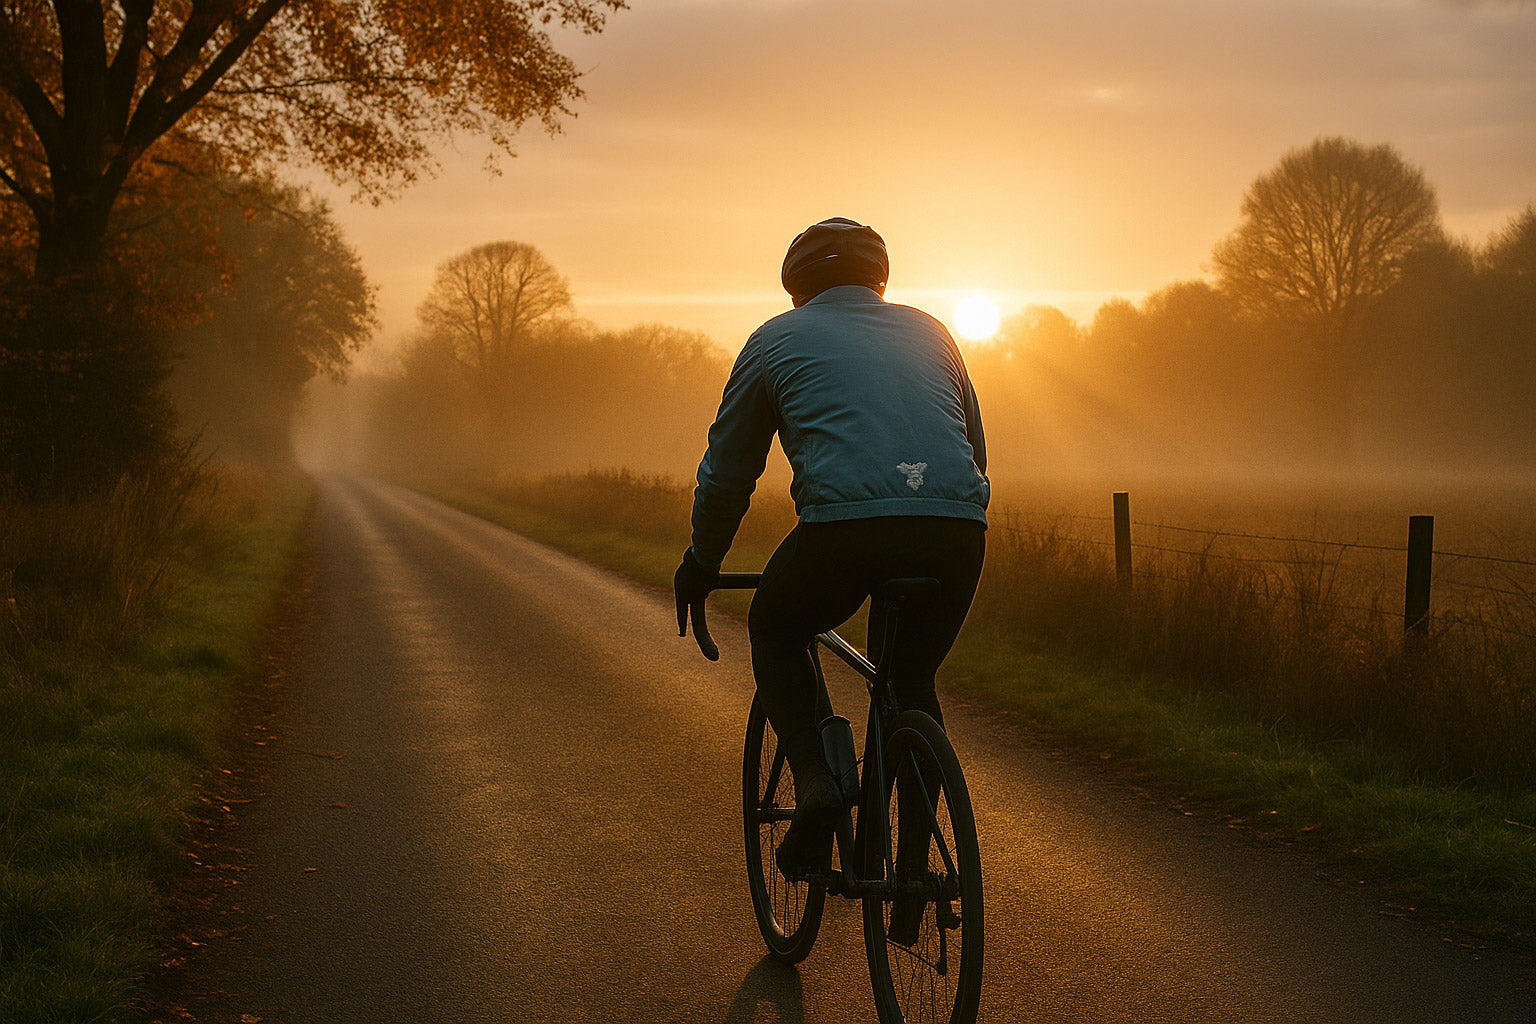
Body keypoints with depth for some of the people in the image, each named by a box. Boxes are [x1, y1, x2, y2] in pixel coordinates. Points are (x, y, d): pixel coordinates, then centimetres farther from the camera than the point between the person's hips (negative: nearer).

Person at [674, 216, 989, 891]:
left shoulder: (777, 340, 21)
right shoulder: (928, 332, 29)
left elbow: (726, 470, 24)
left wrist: (700, 567, 37)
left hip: (845, 525, -3)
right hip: (958, 531, 3)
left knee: (774, 632, 26)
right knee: (914, 681, 26)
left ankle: (815, 780, 6)